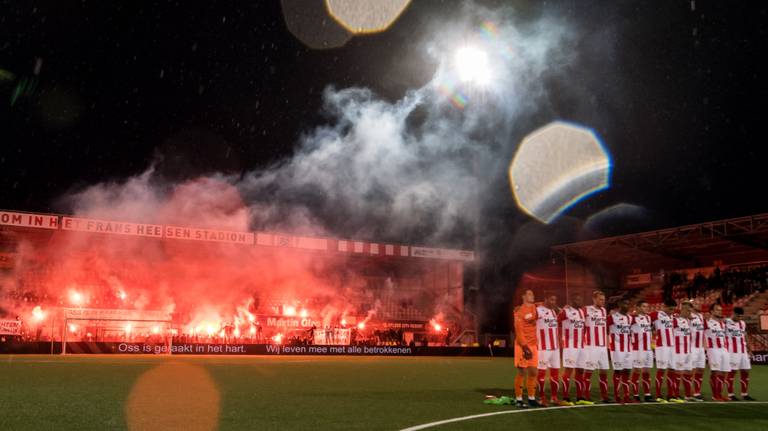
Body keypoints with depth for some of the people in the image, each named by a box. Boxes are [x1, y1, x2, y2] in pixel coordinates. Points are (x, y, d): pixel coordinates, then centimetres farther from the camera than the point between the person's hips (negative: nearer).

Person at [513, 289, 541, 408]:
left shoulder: (535, 308, 9)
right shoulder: (519, 311, -9)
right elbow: (519, 330, -14)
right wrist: (525, 346, -19)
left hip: (533, 345, 6)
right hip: (522, 345, -6)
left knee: (533, 372, 8)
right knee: (522, 372, -3)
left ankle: (531, 398, 18)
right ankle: (518, 399, 5)